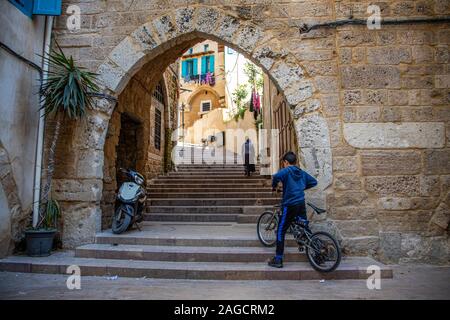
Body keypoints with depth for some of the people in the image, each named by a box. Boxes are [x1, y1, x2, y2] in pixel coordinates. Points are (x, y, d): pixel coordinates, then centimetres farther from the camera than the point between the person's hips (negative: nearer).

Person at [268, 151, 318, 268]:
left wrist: (274, 186, -10)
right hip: (301, 204, 6)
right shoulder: (302, 172, 12)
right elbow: (314, 182, 21)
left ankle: (278, 260, 3)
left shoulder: (286, 170, -7)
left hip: (290, 205, -6)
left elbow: (276, 176, -28)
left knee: (281, 231, 1)